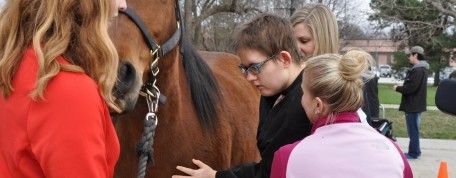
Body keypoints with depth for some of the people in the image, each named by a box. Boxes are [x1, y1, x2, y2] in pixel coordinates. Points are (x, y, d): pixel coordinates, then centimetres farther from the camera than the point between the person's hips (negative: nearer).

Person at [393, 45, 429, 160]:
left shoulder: (418, 70, -20)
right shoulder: (420, 69, 13)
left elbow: (411, 87, -24)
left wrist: (398, 88, -10)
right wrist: (401, 87, 11)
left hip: (413, 105, -10)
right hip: (416, 104, 10)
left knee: (413, 130, -3)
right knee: (414, 129, 17)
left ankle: (413, 153, 3)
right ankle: (415, 151, 26)